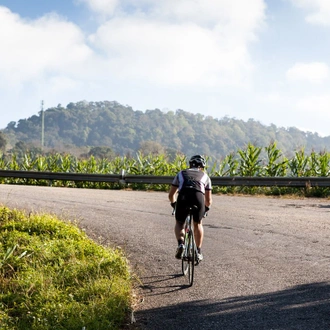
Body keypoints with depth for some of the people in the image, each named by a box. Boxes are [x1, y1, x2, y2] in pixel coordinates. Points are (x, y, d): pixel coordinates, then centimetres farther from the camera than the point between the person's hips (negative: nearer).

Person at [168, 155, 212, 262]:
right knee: (198, 224, 25)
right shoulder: (205, 176, 31)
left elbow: (171, 194, 33)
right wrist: (206, 208, 51)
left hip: (183, 197, 0)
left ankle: (180, 244, -3)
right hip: (198, 197, 0)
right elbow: (208, 200, 30)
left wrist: (174, 204, 52)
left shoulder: (181, 173, 32)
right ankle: (198, 252, 23)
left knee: (179, 223, 22)